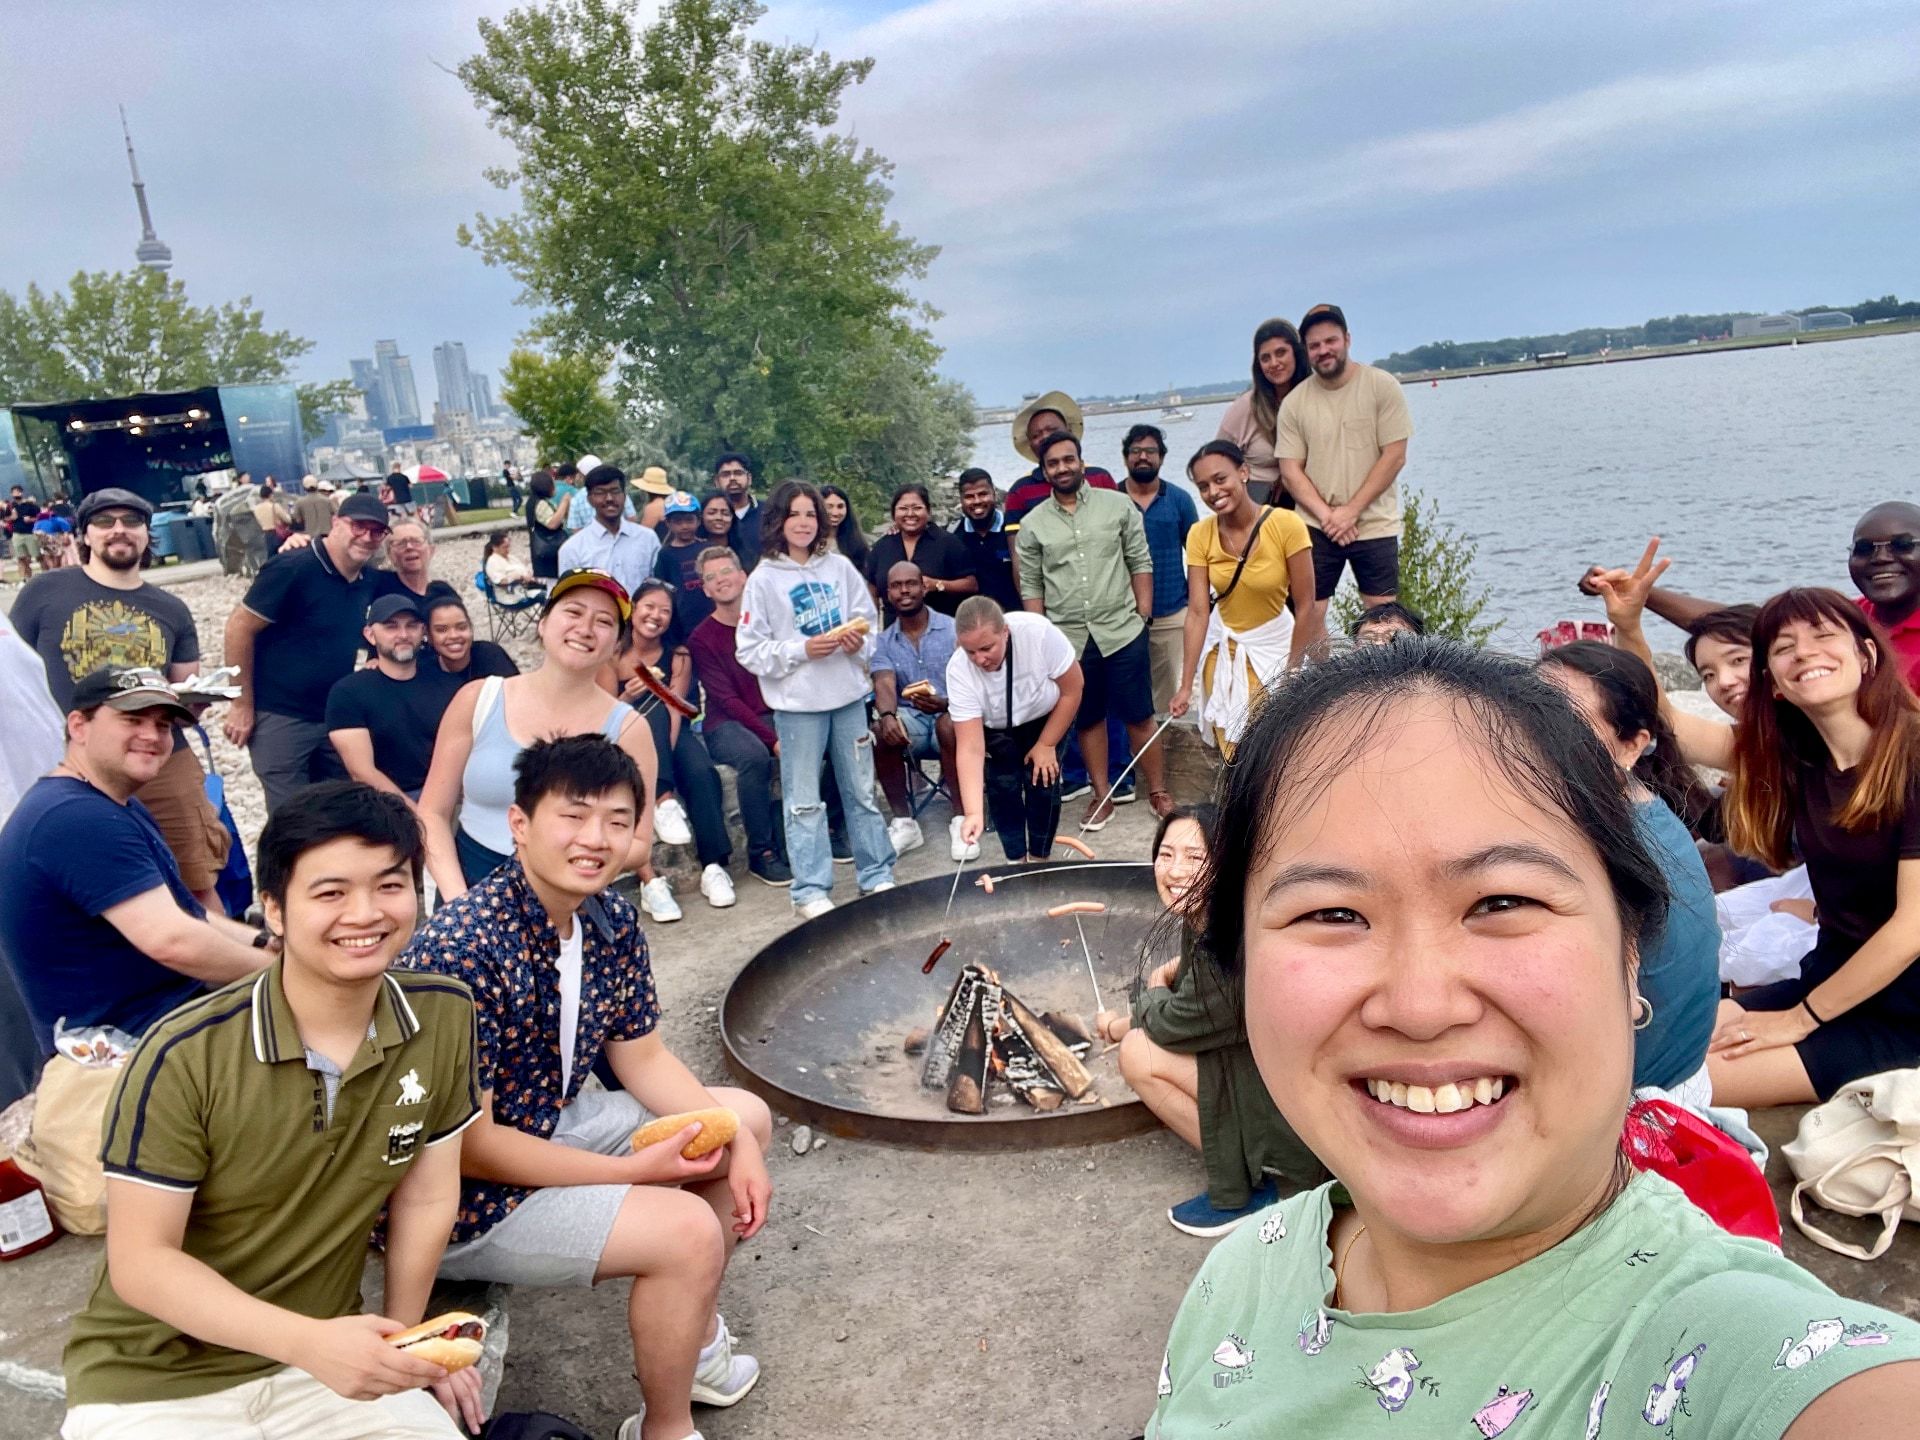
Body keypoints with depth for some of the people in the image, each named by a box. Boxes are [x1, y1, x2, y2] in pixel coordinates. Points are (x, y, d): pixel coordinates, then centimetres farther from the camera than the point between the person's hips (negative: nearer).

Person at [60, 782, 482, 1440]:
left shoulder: (445, 1015, -9)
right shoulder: (184, 1057, -20)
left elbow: (426, 1198, 1)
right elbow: (141, 1261, -16)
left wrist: (398, 1343, 7)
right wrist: (309, 1343, -27)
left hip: (330, 1354, 4)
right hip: (154, 1379, -3)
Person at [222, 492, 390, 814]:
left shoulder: (369, 580, 3)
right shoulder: (292, 569, -17)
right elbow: (239, 628, -15)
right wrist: (242, 705, -15)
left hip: (336, 717, 7)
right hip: (280, 718, -6)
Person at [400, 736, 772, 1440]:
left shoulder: (612, 920, -6)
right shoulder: (462, 950, -30)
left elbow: (641, 1057, 5)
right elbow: (463, 1144, -26)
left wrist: (737, 1144, -8)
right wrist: (636, 1170, -22)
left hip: (548, 1125, 9)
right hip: (460, 1194, -8)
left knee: (745, 1119, 11)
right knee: (686, 1231, -23)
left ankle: (691, 1336, 27)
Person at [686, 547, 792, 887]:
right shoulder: (701, 639, -2)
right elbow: (727, 700, -10)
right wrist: (773, 739, -21)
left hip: (778, 715, 3)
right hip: (727, 725, -3)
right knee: (754, 756, -36)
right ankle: (761, 855, -20)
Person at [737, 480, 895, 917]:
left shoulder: (840, 567, 4)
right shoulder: (764, 579, -4)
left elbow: (868, 620, 10)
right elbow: (751, 650, -5)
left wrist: (859, 643, -10)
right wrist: (802, 650, -16)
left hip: (848, 693, 3)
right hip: (797, 702, -3)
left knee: (862, 789, 12)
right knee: (804, 799, 3)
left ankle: (877, 876, 23)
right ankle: (811, 890, 12)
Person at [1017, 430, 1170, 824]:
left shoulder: (1118, 505, 2)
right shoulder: (1033, 524, 4)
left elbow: (1141, 562, 3)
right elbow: (1031, 586, 6)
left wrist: (1143, 613, -3)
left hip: (1122, 631, -1)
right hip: (1068, 640, 1)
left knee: (1139, 715, 5)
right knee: (1088, 720, 12)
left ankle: (1157, 790, 18)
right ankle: (1102, 796, 23)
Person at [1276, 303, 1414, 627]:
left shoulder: (1382, 386, -3)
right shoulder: (1294, 402, 1)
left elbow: (1395, 457, -7)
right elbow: (1290, 471, 0)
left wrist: (1351, 511, -13)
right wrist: (1326, 515, -13)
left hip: (1375, 524, -1)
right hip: (1316, 527, 1)